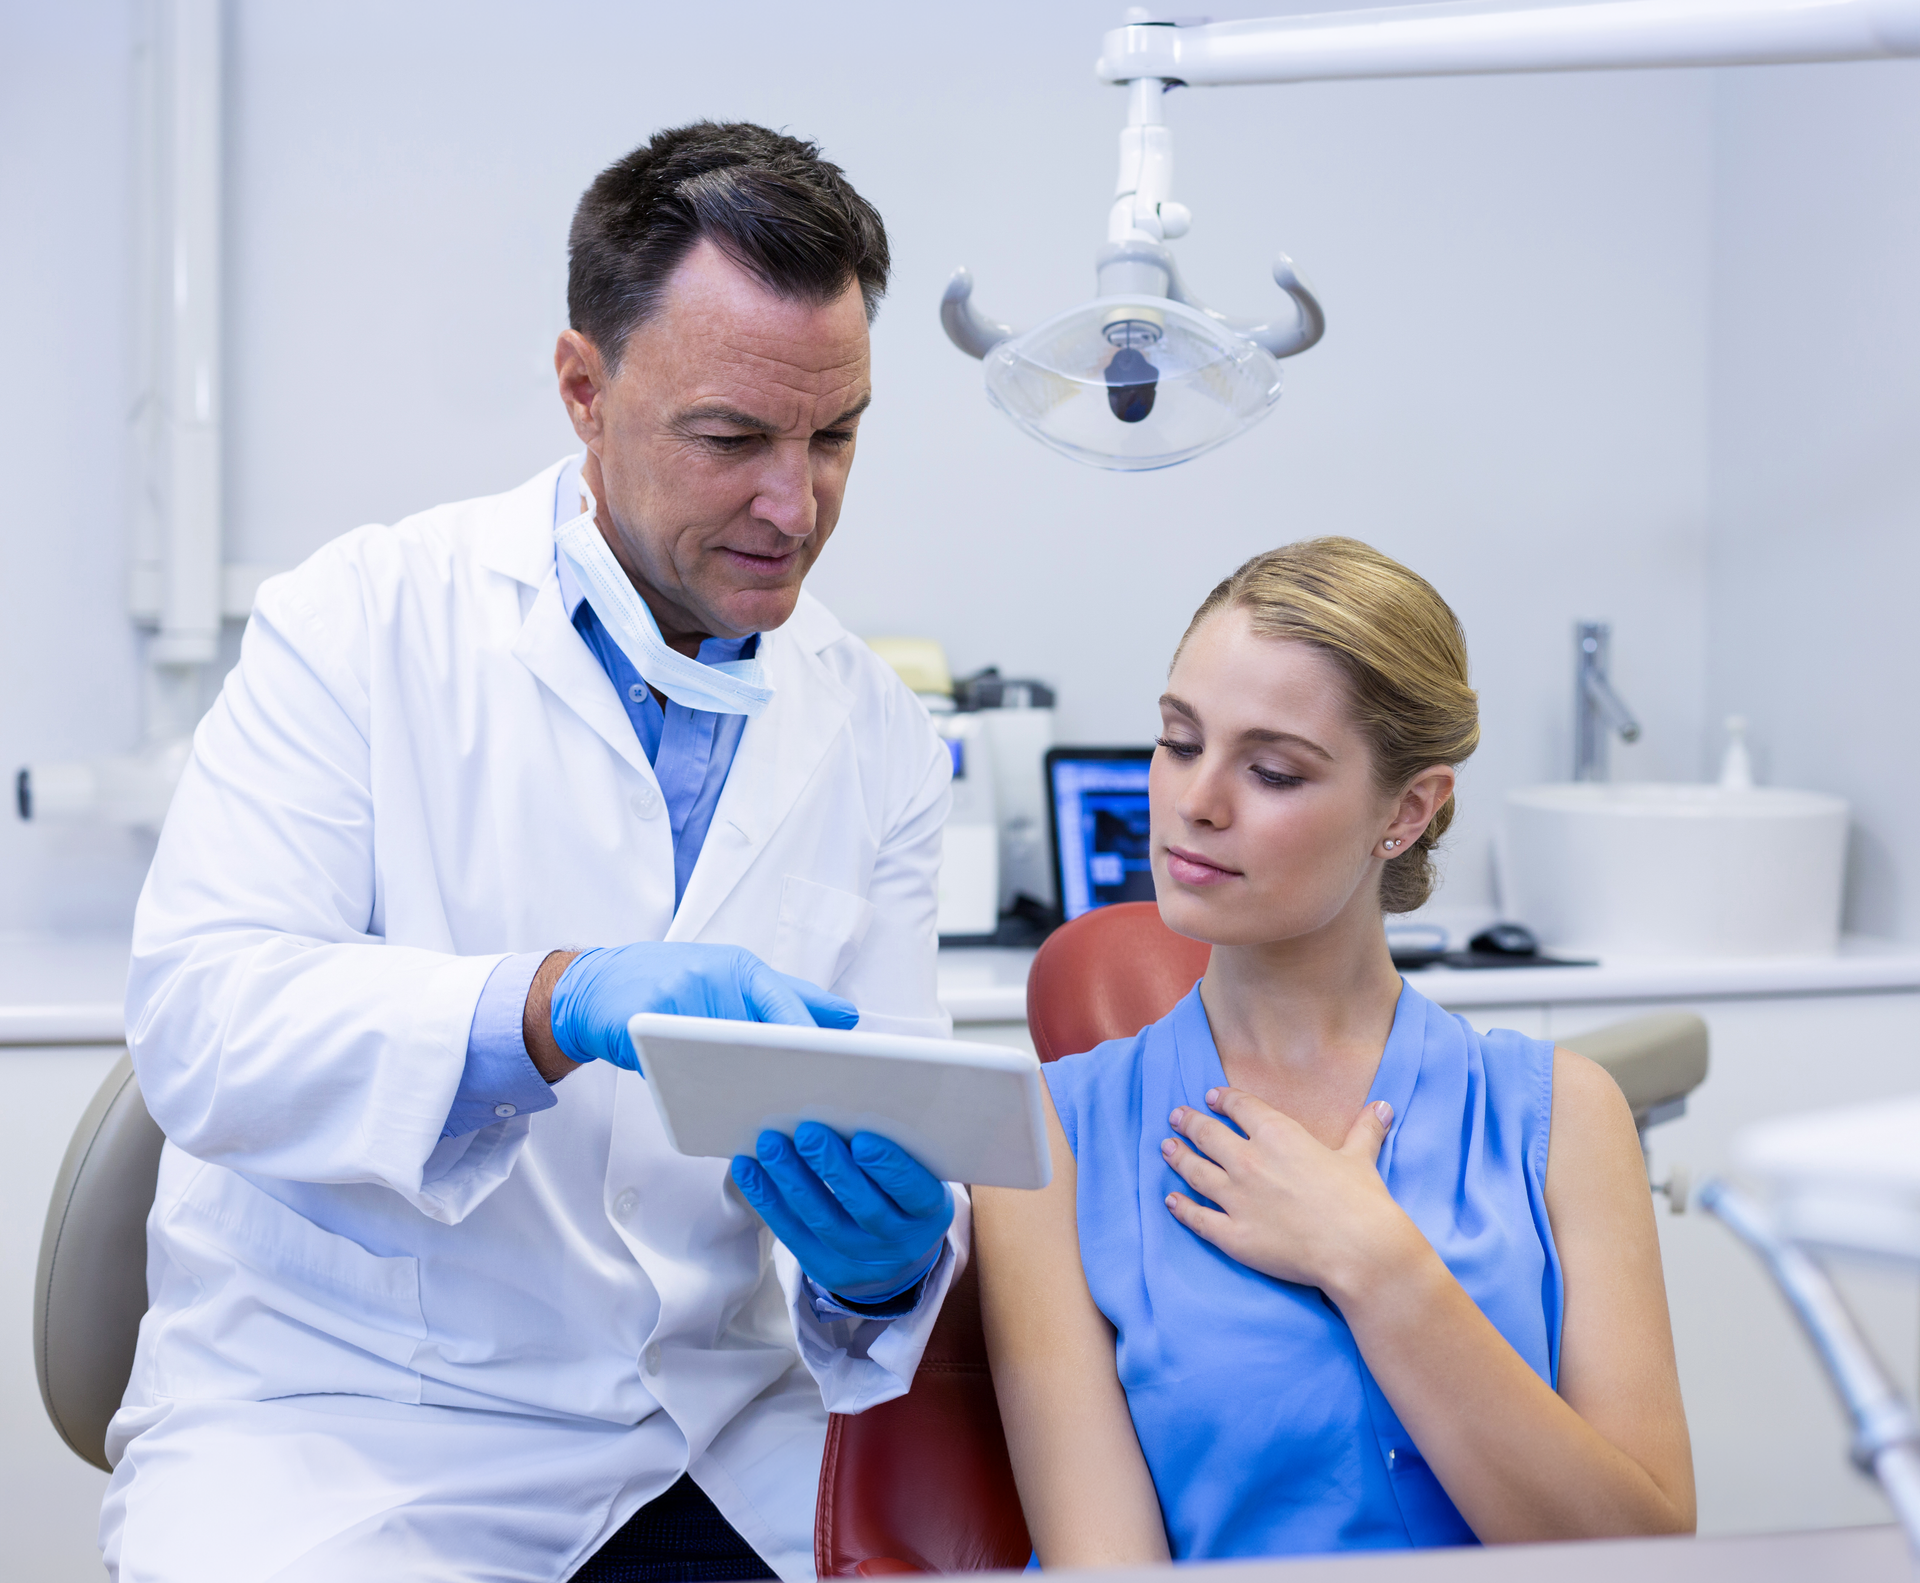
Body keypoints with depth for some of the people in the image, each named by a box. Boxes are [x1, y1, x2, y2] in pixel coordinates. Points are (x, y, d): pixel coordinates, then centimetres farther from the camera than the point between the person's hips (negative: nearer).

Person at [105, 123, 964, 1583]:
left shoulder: (878, 733, 7)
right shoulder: (365, 623, -4)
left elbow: (889, 1120, 5)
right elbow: (200, 1018, -16)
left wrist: (889, 1256, -19)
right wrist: (556, 1006, -31)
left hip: (720, 1441, 3)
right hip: (344, 1405, -3)